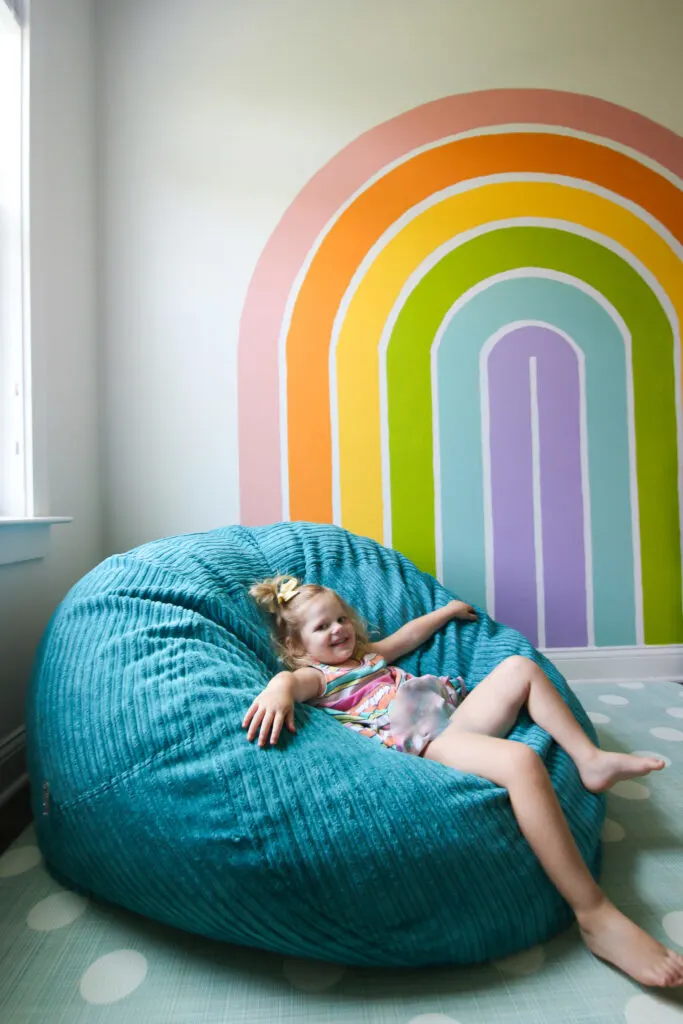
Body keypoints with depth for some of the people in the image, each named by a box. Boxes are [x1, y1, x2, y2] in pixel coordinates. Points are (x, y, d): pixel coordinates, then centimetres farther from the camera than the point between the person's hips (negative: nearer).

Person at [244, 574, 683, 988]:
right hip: (423, 741, -10)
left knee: (520, 667, 10)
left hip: (458, 717, 10)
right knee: (520, 760, -34)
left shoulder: (367, 655, 31)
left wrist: (447, 610, 52)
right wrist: (278, 689, -46)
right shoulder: (317, 676, 3)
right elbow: (292, 678, -21)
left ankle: (591, 759, 8)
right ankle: (596, 916, -26)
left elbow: (406, 636, 43)